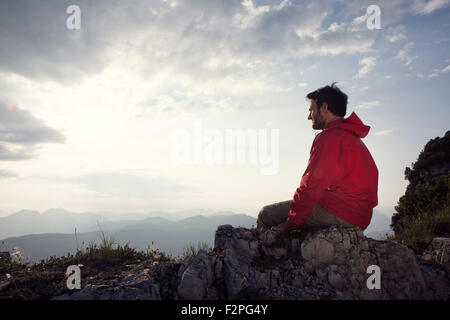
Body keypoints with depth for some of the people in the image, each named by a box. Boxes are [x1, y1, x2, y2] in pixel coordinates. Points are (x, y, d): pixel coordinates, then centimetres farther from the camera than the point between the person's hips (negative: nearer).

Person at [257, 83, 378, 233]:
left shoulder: (329, 137, -13)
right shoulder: (354, 138, 19)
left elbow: (311, 187, -17)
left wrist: (289, 224, -9)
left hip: (338, 214, -10)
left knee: (266, 214, -2)